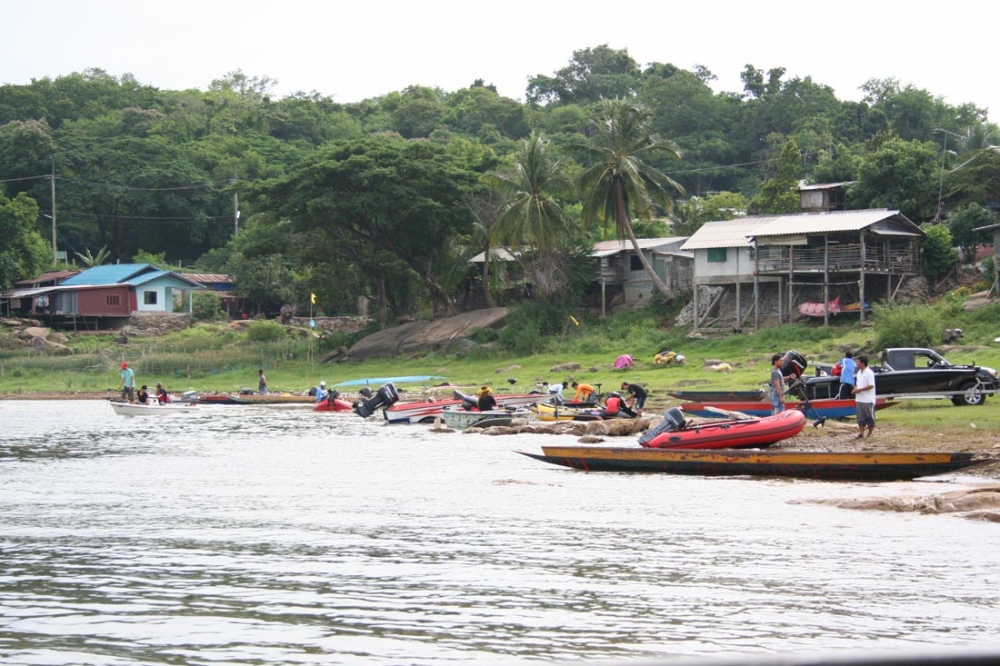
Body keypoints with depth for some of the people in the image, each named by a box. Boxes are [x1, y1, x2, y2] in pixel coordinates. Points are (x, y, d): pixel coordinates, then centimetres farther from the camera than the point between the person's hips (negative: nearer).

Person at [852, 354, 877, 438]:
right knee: (861, 417, 7)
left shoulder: (869, 373, -13)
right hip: (859, 399, 8)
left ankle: (870, 433, 12)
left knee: (870, 417, 3)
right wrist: (855, 389, 0)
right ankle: (861, 433, 8)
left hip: (868, 400, -8)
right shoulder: (859, 372, 13)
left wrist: (859, 389, -19)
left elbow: (871, 386, -19)